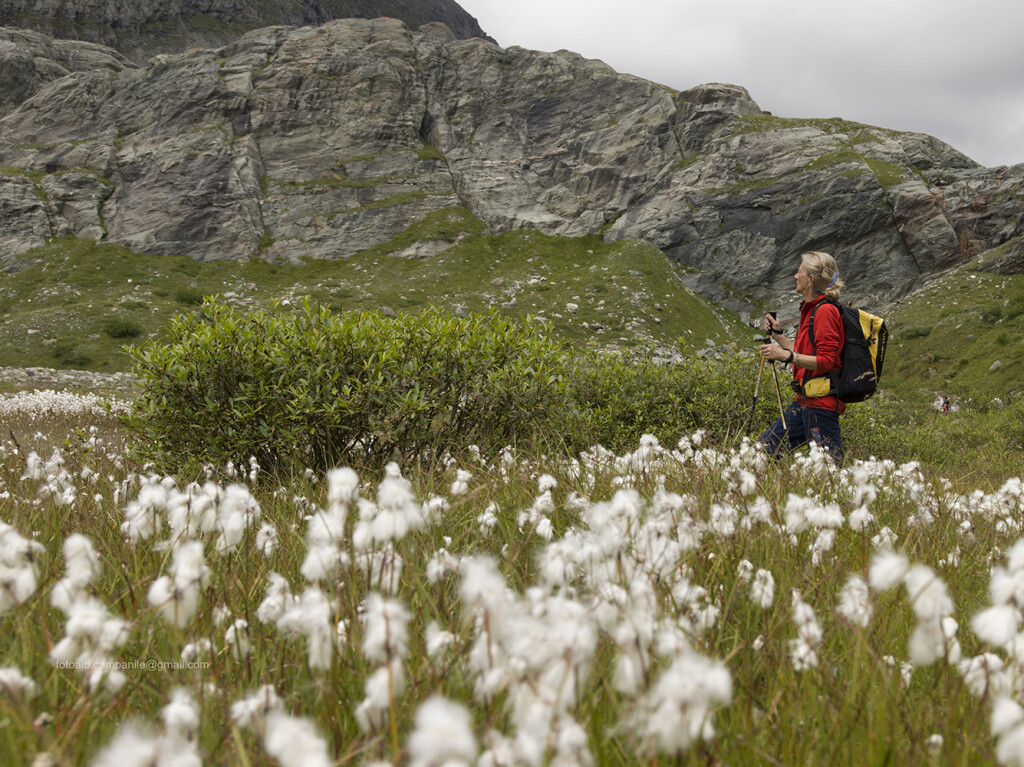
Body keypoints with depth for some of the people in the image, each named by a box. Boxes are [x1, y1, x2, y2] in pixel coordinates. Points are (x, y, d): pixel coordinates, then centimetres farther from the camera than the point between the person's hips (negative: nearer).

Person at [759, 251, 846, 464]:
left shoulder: (825, 311, -14)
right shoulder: (811, 309, 16)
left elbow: (826, 361, -20)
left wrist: (786, 356, -22)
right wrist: (777, 334, 23)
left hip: (820, 402, -10)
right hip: (805, 400, 10)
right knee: (764, 449, 11)